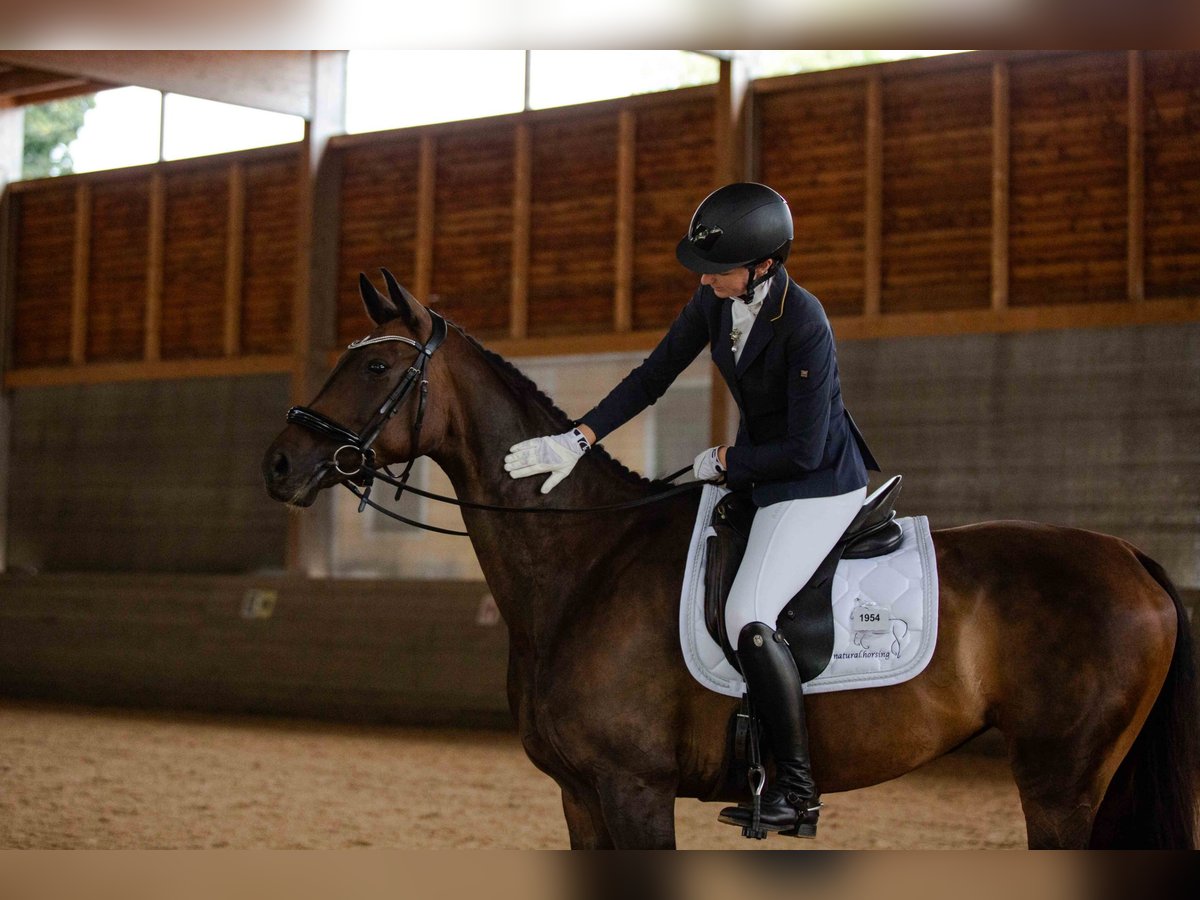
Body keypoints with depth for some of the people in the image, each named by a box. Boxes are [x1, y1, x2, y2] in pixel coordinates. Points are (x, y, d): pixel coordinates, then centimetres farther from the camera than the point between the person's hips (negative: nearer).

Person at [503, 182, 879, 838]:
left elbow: (804, 449, -24)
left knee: (747, 616, -25)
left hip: (819, 483, -9)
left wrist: (723, 461, -12)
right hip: (757, 473, 9)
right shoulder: (715, 300, -4)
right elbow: (653, 377, 1)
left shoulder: (804, 324, -27)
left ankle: (797, 790, -13)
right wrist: (578, 439, -8)